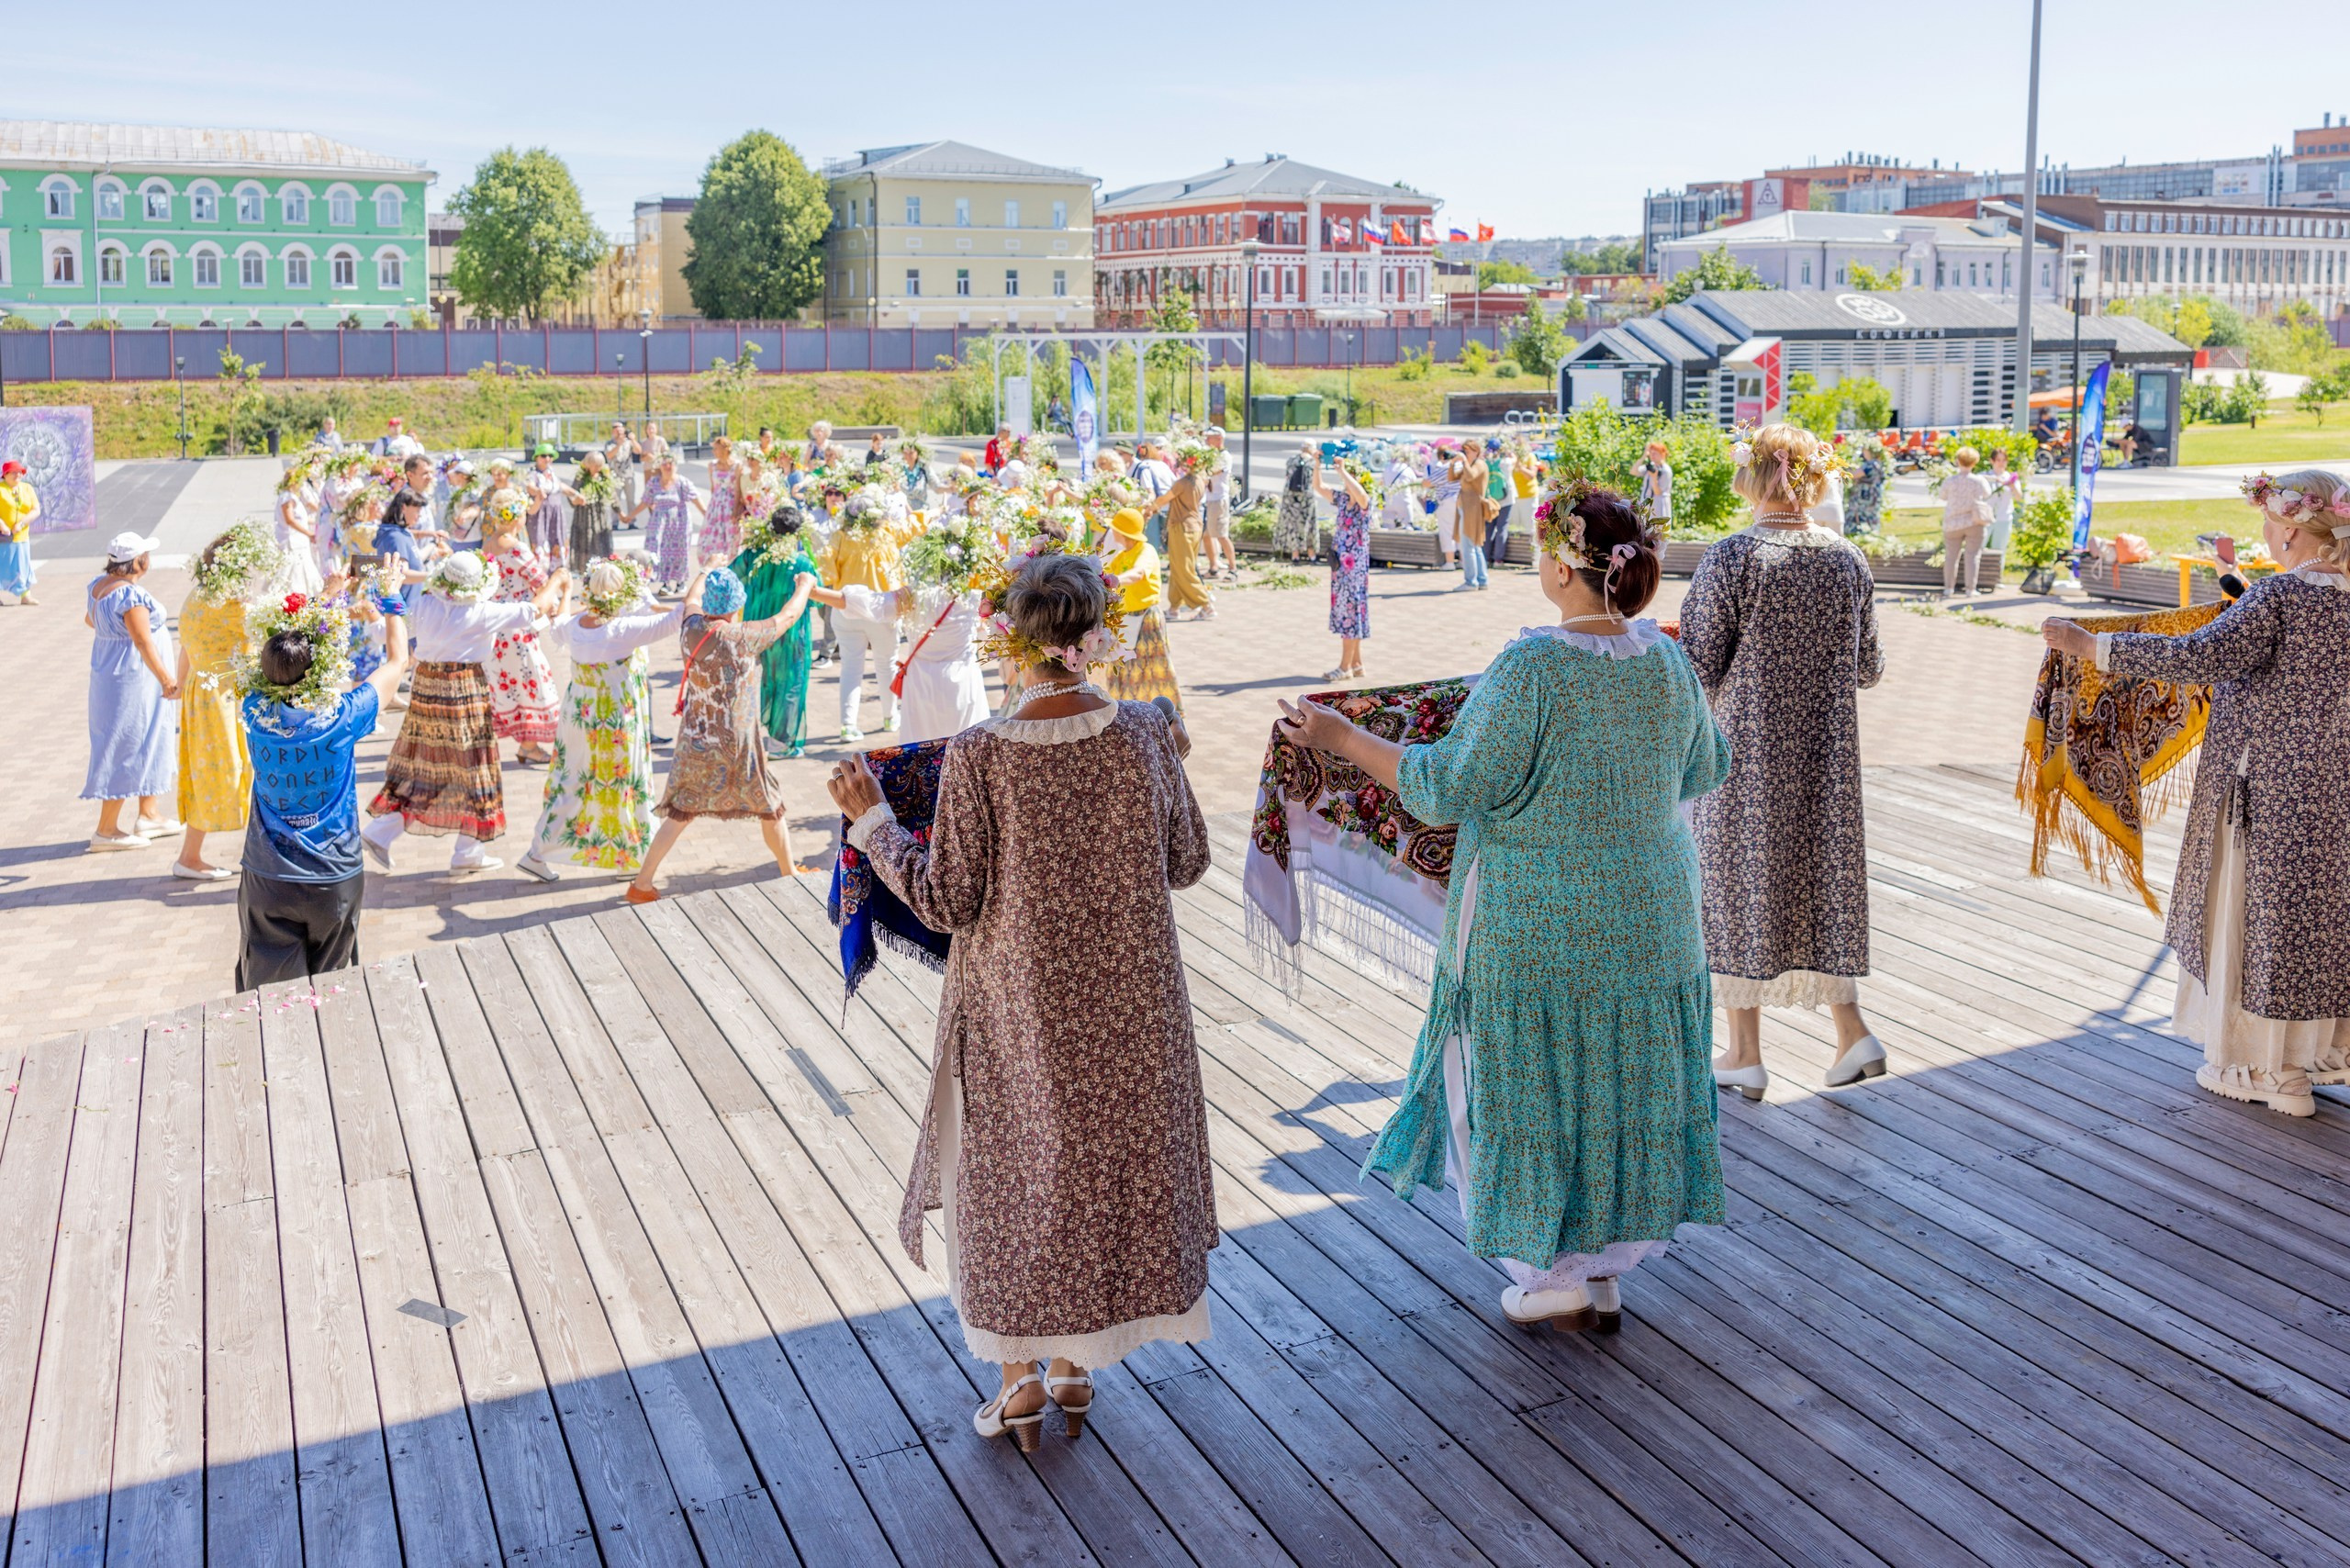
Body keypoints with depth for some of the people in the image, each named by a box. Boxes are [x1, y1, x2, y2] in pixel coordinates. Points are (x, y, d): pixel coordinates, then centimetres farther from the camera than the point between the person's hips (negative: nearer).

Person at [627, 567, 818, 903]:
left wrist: (705, 576, 37)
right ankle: (789, 874, 33)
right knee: (770, 809, 17)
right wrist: (805, 585, 16)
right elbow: (788, 615, -3)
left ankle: (641, 884, 12)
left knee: (679, 814, 14)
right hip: (734, 748, -4)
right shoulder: (744, 637, -20)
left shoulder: (692, 628, -8)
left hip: (694, 745, 4)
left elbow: (692, 600, 17)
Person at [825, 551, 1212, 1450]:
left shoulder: (978, 759, -19)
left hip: (1018, 1009, -2)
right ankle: (1074, 1366, 33)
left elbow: (946, 903, -15)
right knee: (1110, 1163, 19)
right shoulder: (1144, 735, -10)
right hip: (1127, 1000, 3)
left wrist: (872, 821, -3)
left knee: (1015, 1175, 15)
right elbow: (1187, 864, 0)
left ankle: (1020, 1383, 27)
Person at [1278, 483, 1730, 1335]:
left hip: (1538, 923, -6)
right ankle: (1604, 1277, 27)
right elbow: (1704, 770, 14)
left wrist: (1346, 739, -10)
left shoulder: (1532, 667, -22)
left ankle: (1552, 1275, 17)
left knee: (1525, 1084, 10)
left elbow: (1450, 787, -20)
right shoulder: (1667, 662, -1)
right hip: (1649, 917, 6)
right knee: (1620, 1083, 16)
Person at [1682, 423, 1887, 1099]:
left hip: (1748, 752, -4)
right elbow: (1868, 669, 6)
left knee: (1741, 882, 8)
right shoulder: (1847, 558, 0)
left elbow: (1700, 672, -15)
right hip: (1827, 753, 4)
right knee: (1821, 880, 17)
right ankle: (1851, 1031, 12)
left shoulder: (1730, 559, -15)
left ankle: (1745, 1055, 16)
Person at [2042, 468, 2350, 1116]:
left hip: (2274, 790, -7)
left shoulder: (2280, 594, -19)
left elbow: (2200, 656, -29)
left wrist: (2091, 645, -26)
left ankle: (2272, 1069, 12)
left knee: (2266, 910, 4)